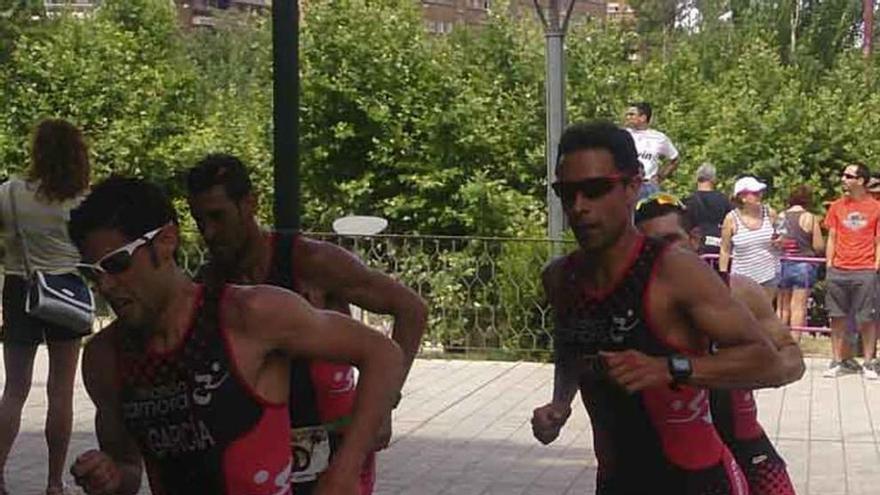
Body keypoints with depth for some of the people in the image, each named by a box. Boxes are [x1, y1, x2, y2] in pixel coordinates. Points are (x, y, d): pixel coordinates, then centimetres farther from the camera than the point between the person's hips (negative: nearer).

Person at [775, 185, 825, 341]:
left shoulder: (780, 217, 2)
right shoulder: (810, 218, -7)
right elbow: (819, 246, -7)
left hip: (782, 265, 3)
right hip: (803, 266, -3)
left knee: (782, 307, 11)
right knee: (799, 307, -1)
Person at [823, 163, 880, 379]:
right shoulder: (837, 207, 9)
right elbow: (832, 238, 12)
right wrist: (829, 266, 5)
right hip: (838, 271, 3)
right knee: (837, 318, 5)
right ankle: (839, 361, 13)